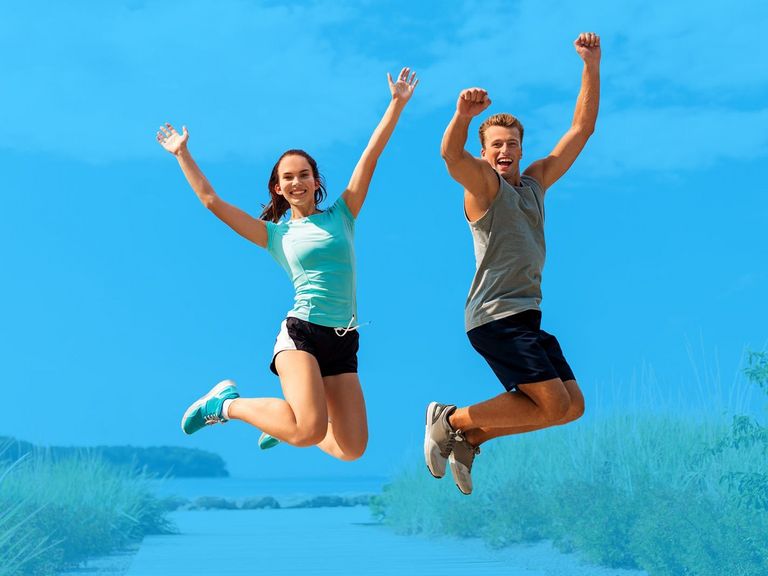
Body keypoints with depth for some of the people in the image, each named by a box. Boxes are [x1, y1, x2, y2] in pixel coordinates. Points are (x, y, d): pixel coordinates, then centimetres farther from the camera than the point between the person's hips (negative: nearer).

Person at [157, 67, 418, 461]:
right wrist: (182, 154, 8)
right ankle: (229, 403, -2)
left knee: (352, 448, 0)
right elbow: (211, 201, 6)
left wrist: (397, 103, 4)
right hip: (301, 332, -4)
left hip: (344, 342, 4)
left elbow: (370, 157, 7)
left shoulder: (341, 215, 12)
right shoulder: (275, 234, 7)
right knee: (311, 431, -27)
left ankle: (288, 420, 29)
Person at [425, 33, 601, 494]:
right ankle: (451, 420, 0)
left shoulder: (536, 181, 16)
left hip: (527, 315, 8)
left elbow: (583, 128, 14)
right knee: (554, 407, -14)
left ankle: (469, 437, 14)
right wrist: (463, 116, -47)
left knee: (573, 406, 9)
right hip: (496, 316, -8)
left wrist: (592, 67, 5)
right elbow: (452, 154, -27)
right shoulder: (483, 182, -4)